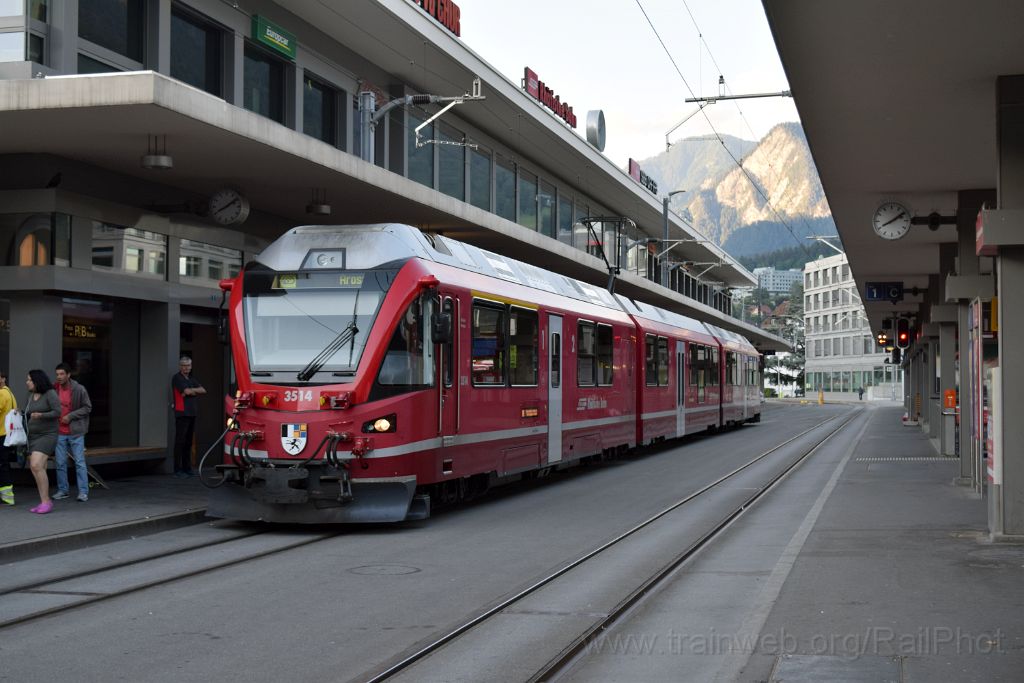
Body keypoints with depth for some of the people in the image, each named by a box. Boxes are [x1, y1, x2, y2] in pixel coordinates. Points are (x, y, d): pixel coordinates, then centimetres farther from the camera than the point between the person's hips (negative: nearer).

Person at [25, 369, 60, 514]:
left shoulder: (50, 394, -9)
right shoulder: (31, 396, 12)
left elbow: (57, 413, -15)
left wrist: (41, 415, -28)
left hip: (47, 436, -8)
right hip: (33, 437, 8)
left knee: (36, 466, -21)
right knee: (37, 469, 6)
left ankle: (45, 501, -16)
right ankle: (45, 502, 13)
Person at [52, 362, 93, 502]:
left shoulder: (79, 389, -9)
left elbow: (87, 407, -6)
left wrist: (70, 416, -14)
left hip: (75, 432, -4)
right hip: (60, 432, 4)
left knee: (80, 462, -2)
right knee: (60, 463, 7)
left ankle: (83, 492, 0)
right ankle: (63, 490, 18)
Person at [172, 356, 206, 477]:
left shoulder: (192, 379, 20)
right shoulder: (177, 378, -4)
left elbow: (203, 390, 9)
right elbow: (187, 391, -16)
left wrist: (191, 390, -7)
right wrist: (196, 391, 3)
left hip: (192, 413, 8)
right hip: (182, 414, -8)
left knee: (188, 442, 10)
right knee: (180, 441, -7)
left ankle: (187, 468, 14)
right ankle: (178, 470, -7)